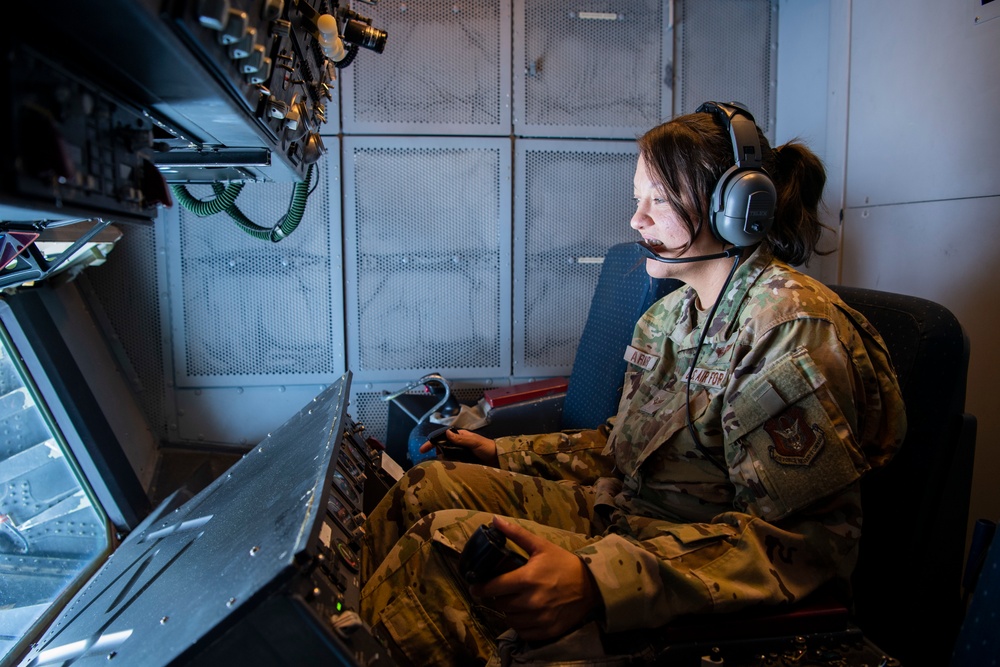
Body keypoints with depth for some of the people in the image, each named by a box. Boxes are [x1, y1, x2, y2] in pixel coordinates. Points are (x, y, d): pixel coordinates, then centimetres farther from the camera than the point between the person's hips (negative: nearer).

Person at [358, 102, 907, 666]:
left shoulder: (794, 326, -18)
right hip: (618, 512, 9)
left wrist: (596, 581, -36)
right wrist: (503, 453, 12)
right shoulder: (671, 314, 11)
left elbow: (792, 540, -24)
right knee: (431, 484, -1)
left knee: (449, 539, -22)